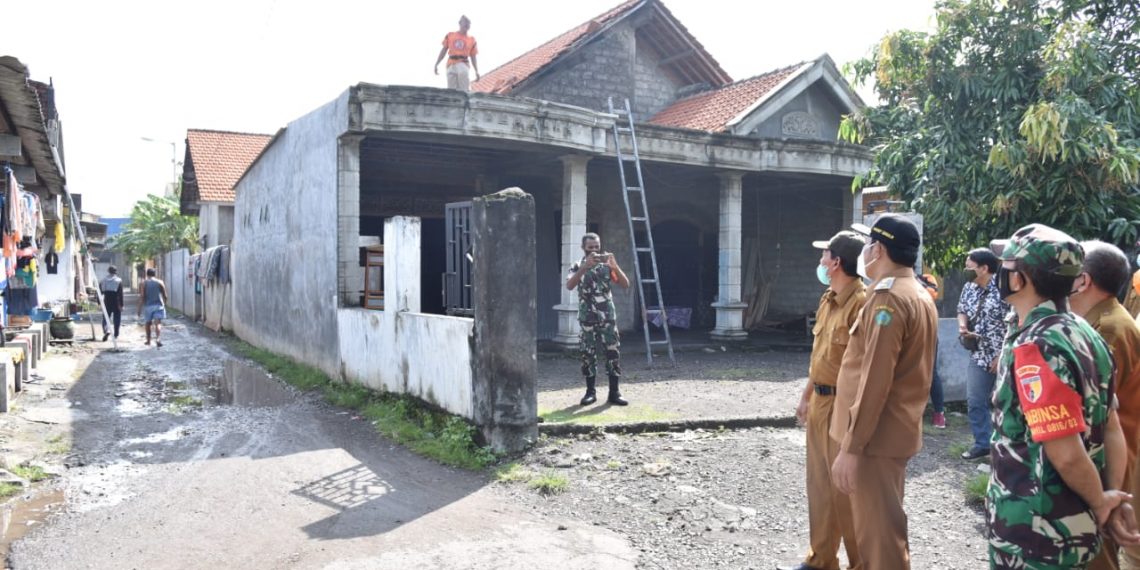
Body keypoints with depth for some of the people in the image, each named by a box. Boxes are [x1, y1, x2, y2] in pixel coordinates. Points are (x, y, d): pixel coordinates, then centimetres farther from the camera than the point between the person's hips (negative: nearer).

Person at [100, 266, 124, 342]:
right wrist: (121, 305, -10)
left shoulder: (103, 280, 5)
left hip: (107, 303, 2)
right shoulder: (119, 281, -6)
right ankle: (116, 335, 15)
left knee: (106, 317, 5)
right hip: (116, 303, -2)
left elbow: (100, 292, 5)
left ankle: (107, 330, -22)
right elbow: (120, 294, -11)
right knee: (116, 319, 9)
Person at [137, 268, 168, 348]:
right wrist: (164, 304, 20)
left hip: (148, 305, 1)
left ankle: (148, 340, 26)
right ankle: (158, 339, -28)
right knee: (158, 323, -9)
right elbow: (165, 296, 3)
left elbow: (142, 297, -6)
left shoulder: (144, 283, 0)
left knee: (148, 323, 16)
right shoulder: (160, 282, 3)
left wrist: (140, 308, -4)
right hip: (158, 305, 0)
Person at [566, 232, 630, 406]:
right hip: (588, 318, -1)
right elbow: (569, 286, -20)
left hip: (608, 317, 1)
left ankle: (614, 393, 4)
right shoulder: (578, 267, 0)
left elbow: (626, 285, -4)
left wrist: (615, 265, -18)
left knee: (613, 353, -3)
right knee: (588, 354, 3)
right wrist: (586, 266, -28)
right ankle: (590, 392, 14)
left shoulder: (607, 265, 5)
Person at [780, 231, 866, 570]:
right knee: (820, 482, 16)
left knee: (845, 487, 2)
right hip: (819, 401, 9)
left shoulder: (861, 302, -19)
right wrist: (806, 396, 23)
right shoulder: (827, 300, 11)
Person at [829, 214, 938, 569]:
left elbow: (873, 380, -23)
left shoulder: (888, 299, -18)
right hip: (897, 431, 10)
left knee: (878, 534, -1)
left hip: (877, 437, -10)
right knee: (882, 527, 20)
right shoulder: (920, 297, 14)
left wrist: (850, 446, -22)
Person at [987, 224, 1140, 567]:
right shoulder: (1084, 333, 4)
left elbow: (1067, 454, -25)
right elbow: (1111, 428, 7)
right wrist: (1112, 498, 5)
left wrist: (1099, 503, -9)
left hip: (1032, 531, -8)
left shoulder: (1034, 349, -24)